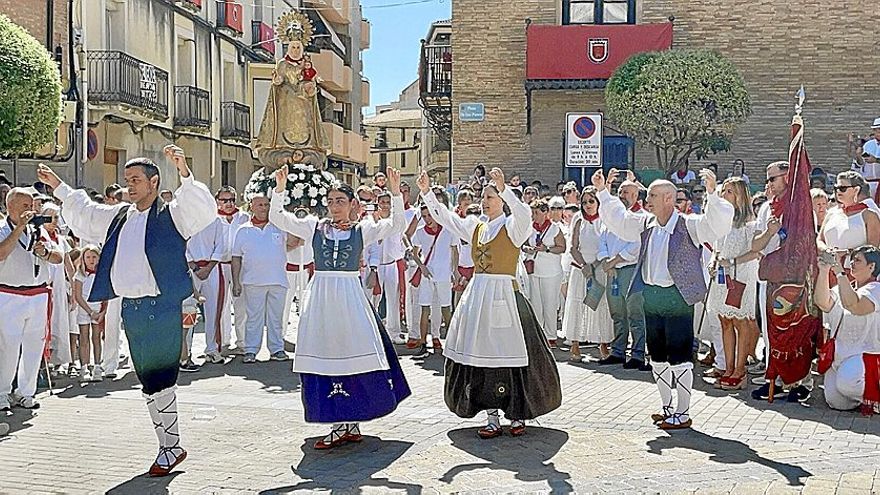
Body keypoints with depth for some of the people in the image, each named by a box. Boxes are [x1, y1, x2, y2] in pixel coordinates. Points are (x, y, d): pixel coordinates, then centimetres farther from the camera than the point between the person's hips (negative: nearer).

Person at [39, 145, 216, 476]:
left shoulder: (172, 214, -3)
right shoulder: (119, 216, 17)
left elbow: (202, 209, -21)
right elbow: (83, 211, 32)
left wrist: (183, 172, -31)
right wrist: (57, 186, 31)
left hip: (163, 308, -7)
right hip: (130, 308, 7)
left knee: (160, 379, -5)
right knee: (148, 381, 11)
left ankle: (171, 448, 7)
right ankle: (168, 445, 21)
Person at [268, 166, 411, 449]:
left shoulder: (362, 230, 5)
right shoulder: (314, 226, 8)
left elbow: (398, 226, -4)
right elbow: (277, 218, 4)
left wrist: (395, 193, -15)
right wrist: (280, 189, -9)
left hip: (349, 296, -2)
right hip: (320, 296, 2)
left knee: (354, 356, -3)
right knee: (324, 359, 1)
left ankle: (350, 422, 9)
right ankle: (346, 425, 9)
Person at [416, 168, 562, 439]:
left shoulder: (511, 226, -4)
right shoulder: (475, 226, 13)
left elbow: (523, 215, -26)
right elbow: (444, 217, 16)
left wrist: (503, 188, -36)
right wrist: (426, 192, 7)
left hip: (504, 294, -6)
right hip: (477, 293, 6)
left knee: (510, 353, -3)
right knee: (481, 355, 5)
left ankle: (518, 416, 10)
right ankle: (493, 418, 11)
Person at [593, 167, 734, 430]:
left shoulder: (689, 225, -9)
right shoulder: (646, 224, 10)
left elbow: (718, 223, -23)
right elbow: (618, 218, 22)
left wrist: (712, 193, -35)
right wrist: (603, 192, 17)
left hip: (677, 299, -7)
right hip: (651, 297, 7)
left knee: (679, 358, -2)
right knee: (657, 357, 15)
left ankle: (683, 413, 9)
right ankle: (667, 408, 29)